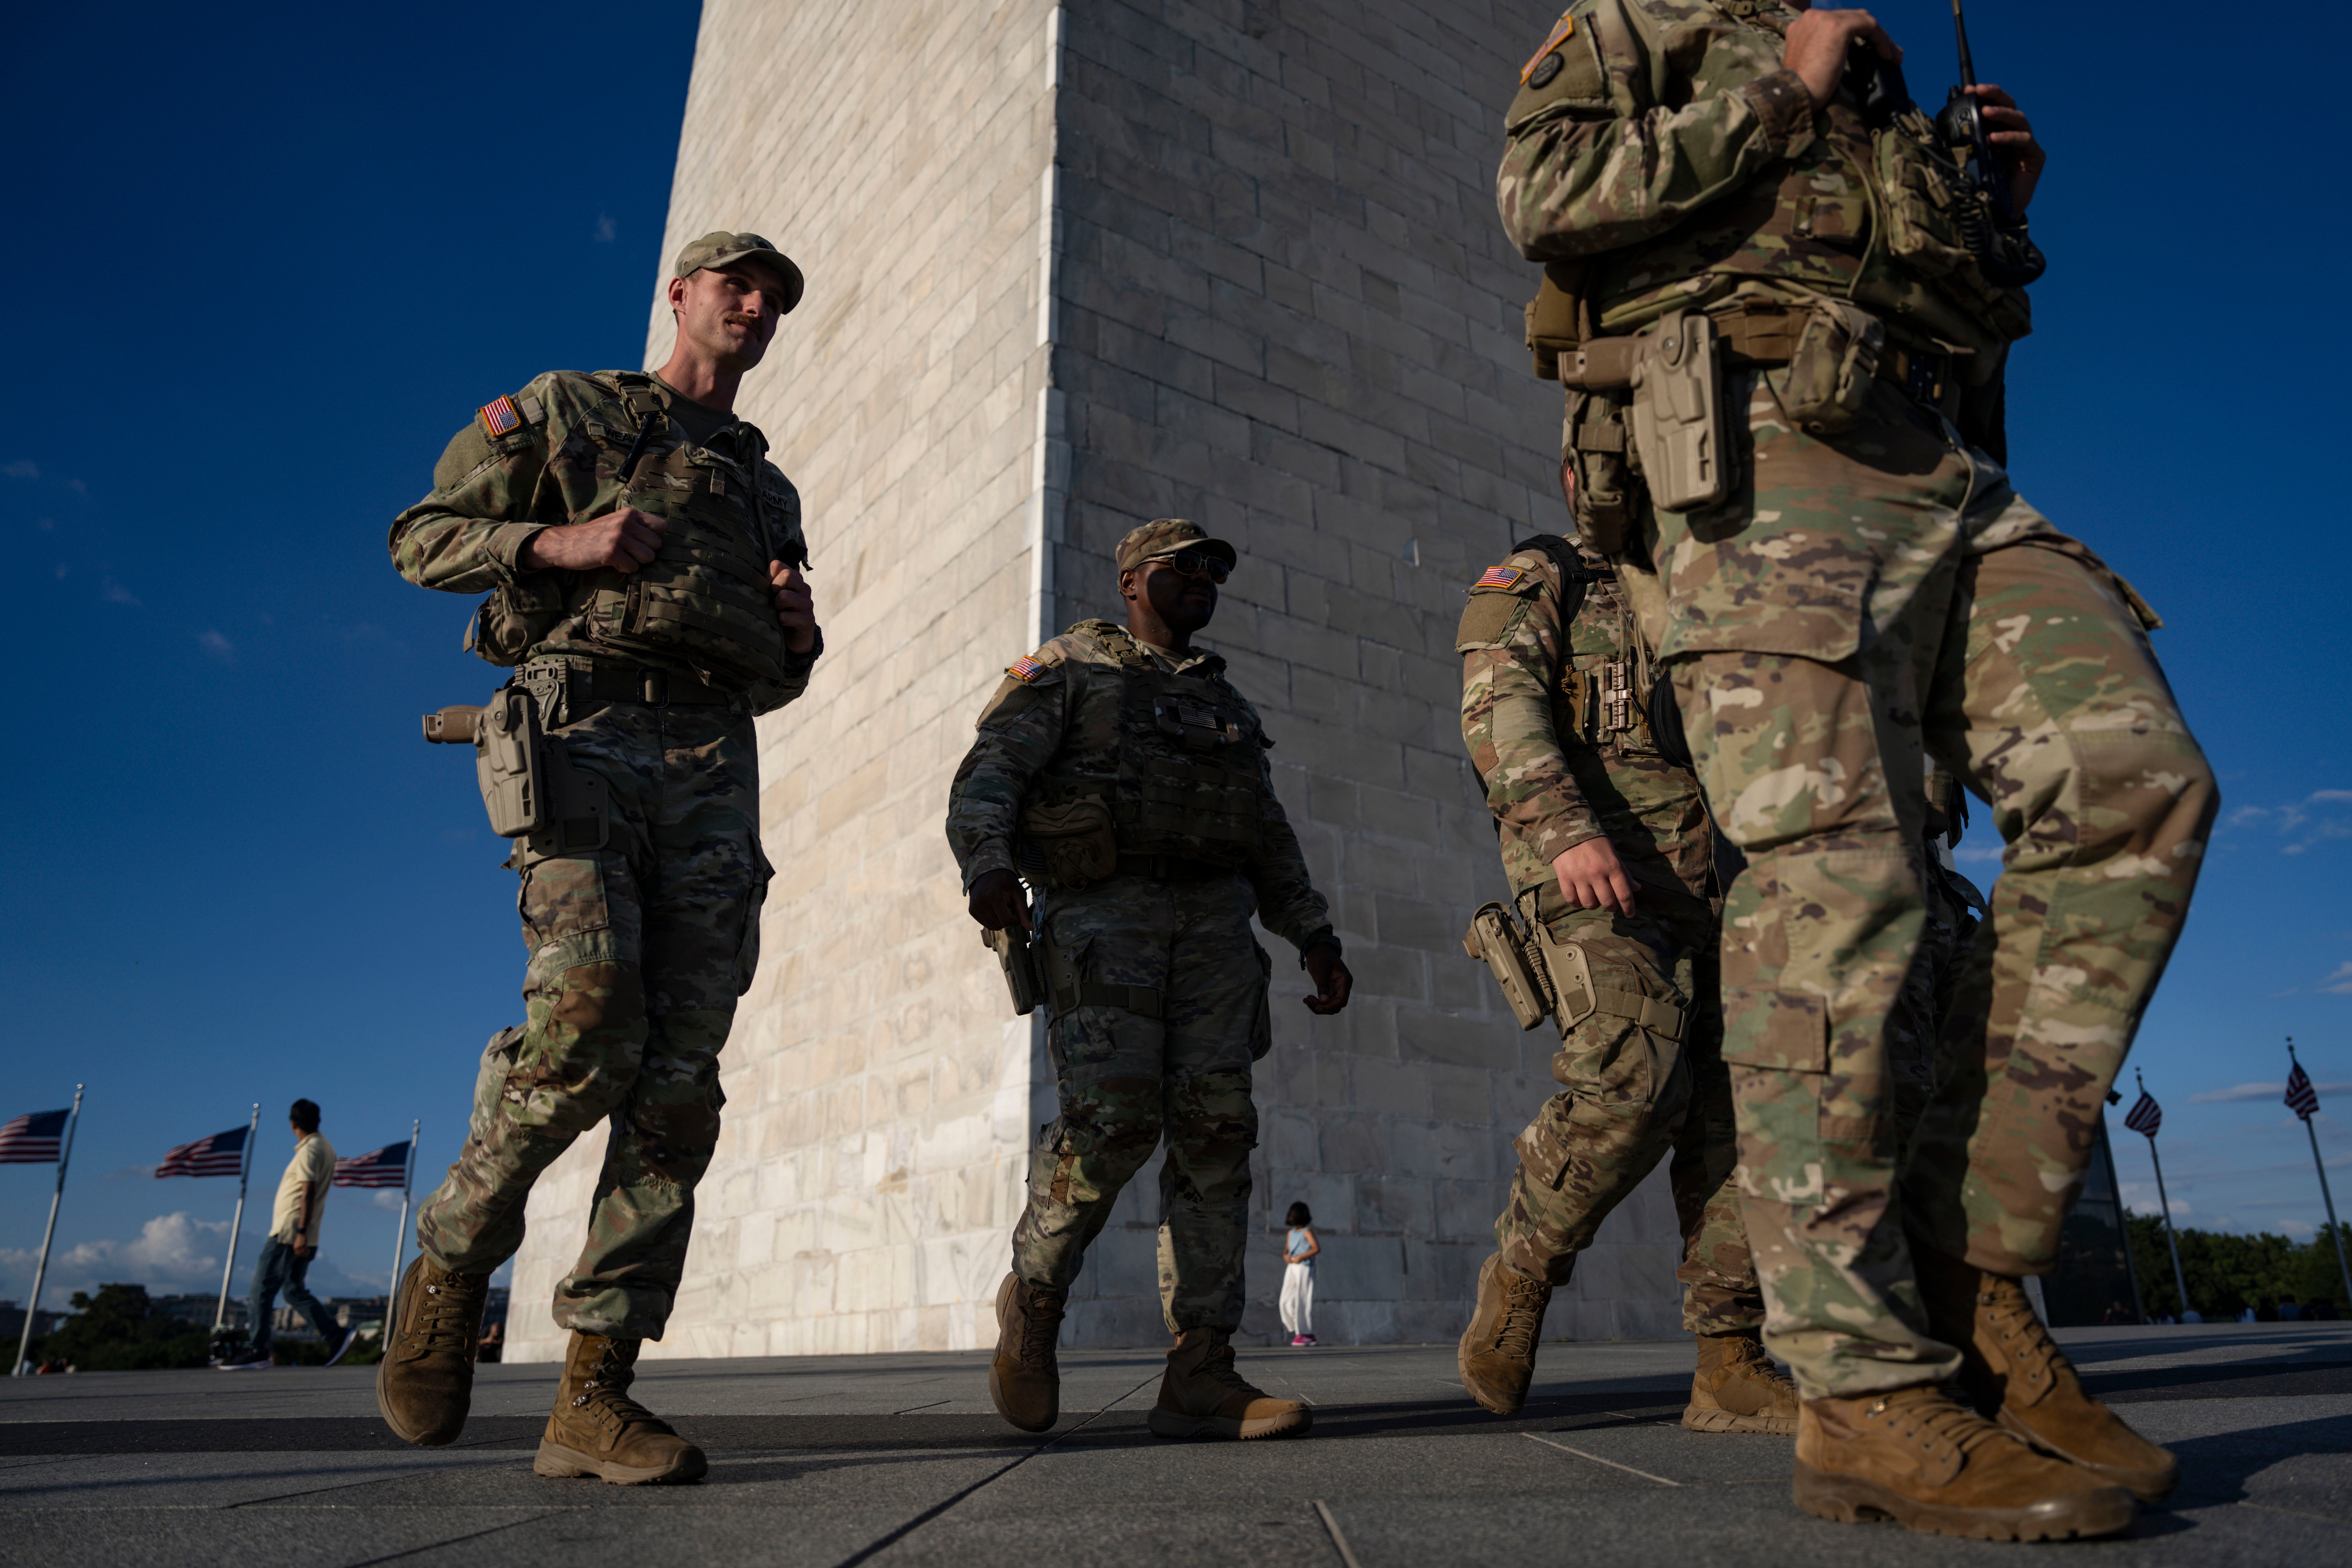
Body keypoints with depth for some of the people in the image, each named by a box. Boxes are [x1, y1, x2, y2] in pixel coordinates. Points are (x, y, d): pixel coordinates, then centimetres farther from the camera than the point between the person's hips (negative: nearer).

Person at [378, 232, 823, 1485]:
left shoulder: (768, 490, 29)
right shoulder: (565, 409, 17)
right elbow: (422, 538, 10)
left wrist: (798, 637, 8)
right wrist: (559, 544, -7)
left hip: (713, 764, 5)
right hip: (583, 724, -4)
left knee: (679, 1074, -9)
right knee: (588, 1019, -25)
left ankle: (593, 1393, -7)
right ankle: (452, 1256, 3)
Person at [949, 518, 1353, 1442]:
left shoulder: (1226, 705, 28)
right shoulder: (1068, 670, 11)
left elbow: (1270, 839, 27)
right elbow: (987, 776, -3)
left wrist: (1315, 935, 14)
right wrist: (988, 866, -23)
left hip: (1213, 917, 5)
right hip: (1101, 907, -5)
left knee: (1215, 1129, -8)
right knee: (1113, 1116, -20)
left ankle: (1201, 1380, -6)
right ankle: (1033, 1295, 6)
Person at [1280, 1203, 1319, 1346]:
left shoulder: (1307, 1232, -3)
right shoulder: (1291, 1233, 18)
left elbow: (1317, 1248, -15)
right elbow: (1286, 1251, 24)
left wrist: (1300, 1257, -18)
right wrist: (1286, 1257, 1)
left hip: (1304, 1268, -7)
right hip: (1292, 1269, 7)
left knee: (1302, 1301, -8)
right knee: (1287, 1301, 1)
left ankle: (1306, 1334, -2)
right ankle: (1299, 1330, 11)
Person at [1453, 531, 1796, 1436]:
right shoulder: (1537, 578, 12)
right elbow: (1500, 706, -7)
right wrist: (1568, 828, -25)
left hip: (1708, 885, 7)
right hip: (1592, 878, -6)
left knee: (1738, 1105, -5)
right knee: (1638, 1081, -24)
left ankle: (1730, 1369, -2)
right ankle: (1516, 1285, -3)